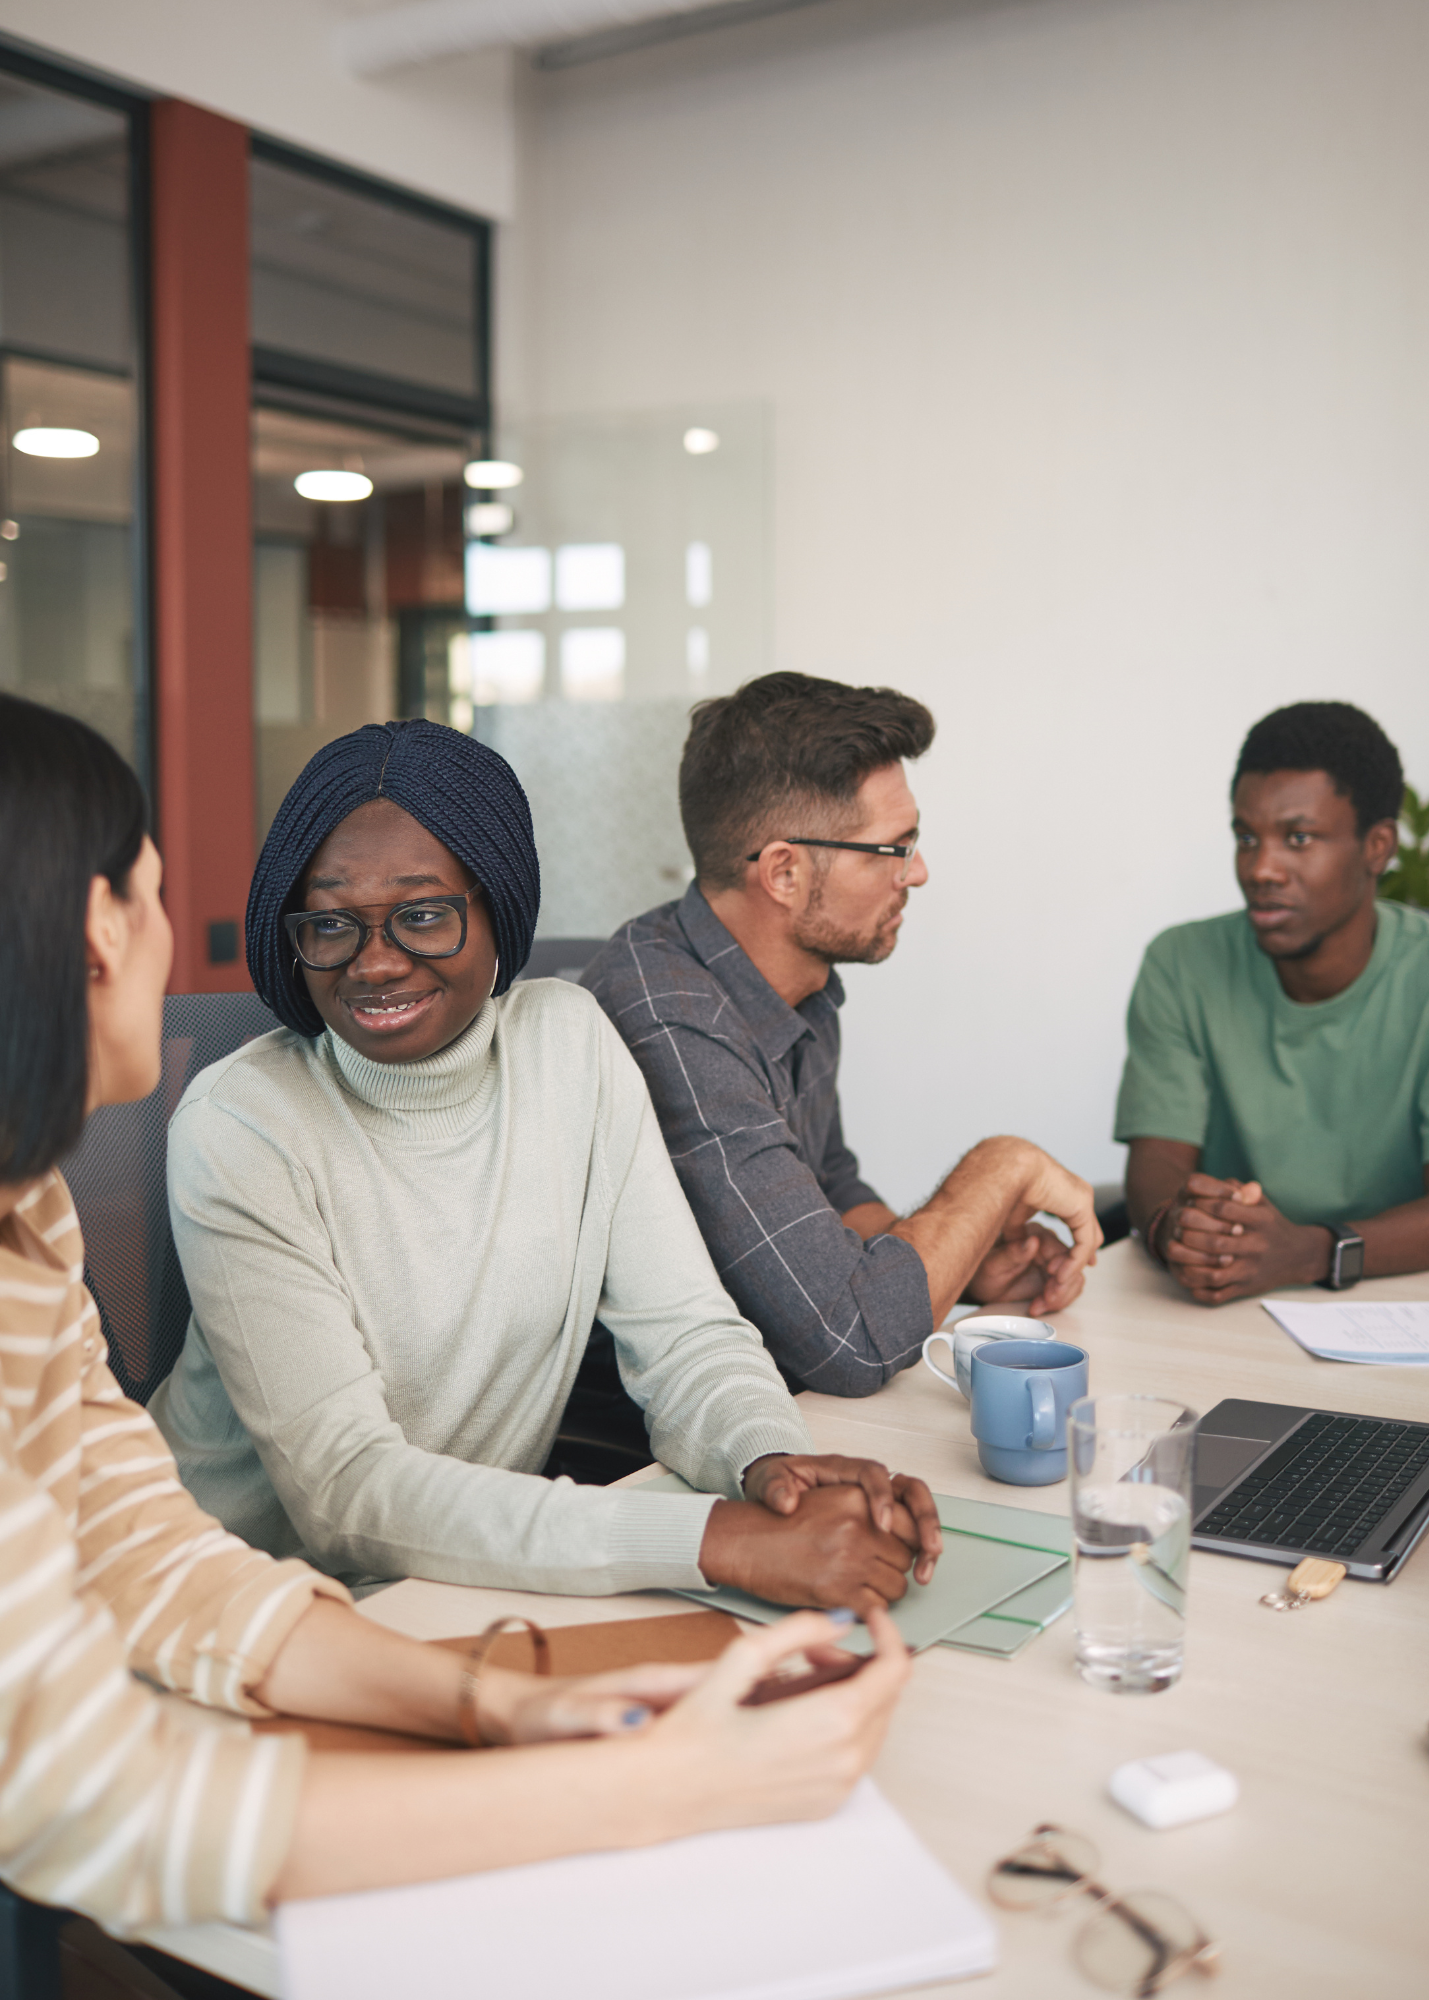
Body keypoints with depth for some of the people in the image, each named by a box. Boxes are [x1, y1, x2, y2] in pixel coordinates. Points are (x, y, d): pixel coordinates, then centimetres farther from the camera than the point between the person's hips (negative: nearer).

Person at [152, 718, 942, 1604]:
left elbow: (683, 1332, -3)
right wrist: (721, 1539, -32)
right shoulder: (238, 1129, -17)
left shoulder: (570, 1042, -3)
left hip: (492, 1571, 4)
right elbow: (346, 1495, -24)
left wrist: (772, 1463, -26)